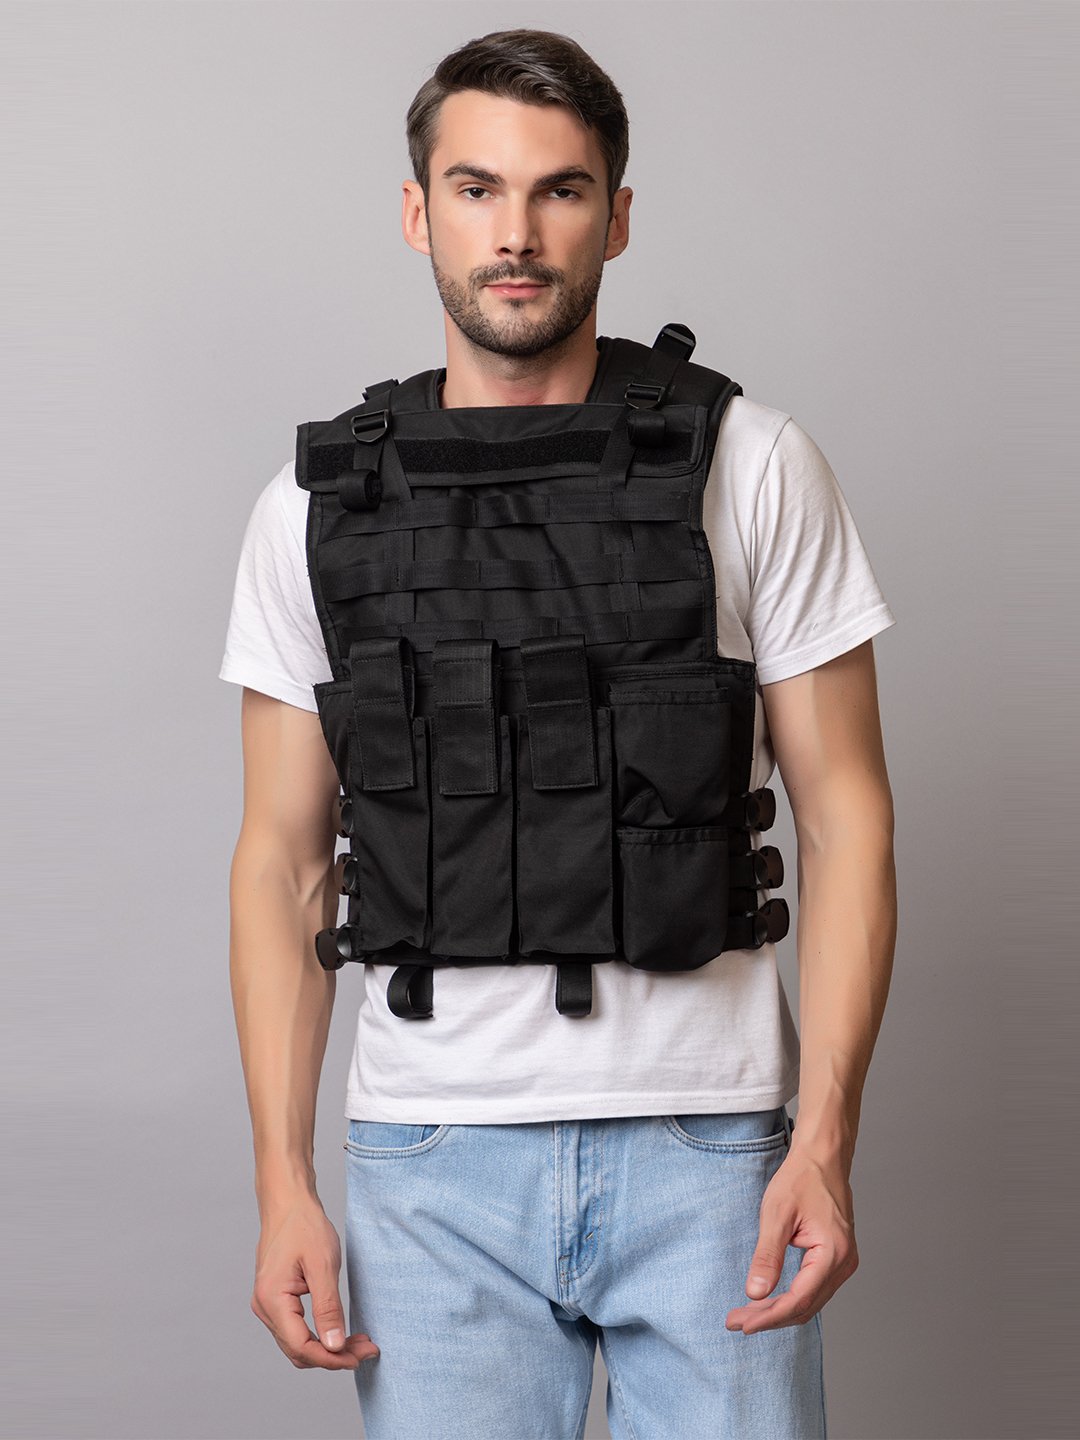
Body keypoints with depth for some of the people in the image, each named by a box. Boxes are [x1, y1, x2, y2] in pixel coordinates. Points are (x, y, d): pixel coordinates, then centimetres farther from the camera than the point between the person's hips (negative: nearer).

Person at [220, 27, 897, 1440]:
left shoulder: (755, 467, 0)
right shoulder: (316, 507, 4)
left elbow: (844, 808, 0)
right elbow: (285, 858, 7)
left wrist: (826, 1136, -9)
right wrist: (283, 1179, 0)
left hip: (707, 1143, -1)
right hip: (431, 1162, 1)